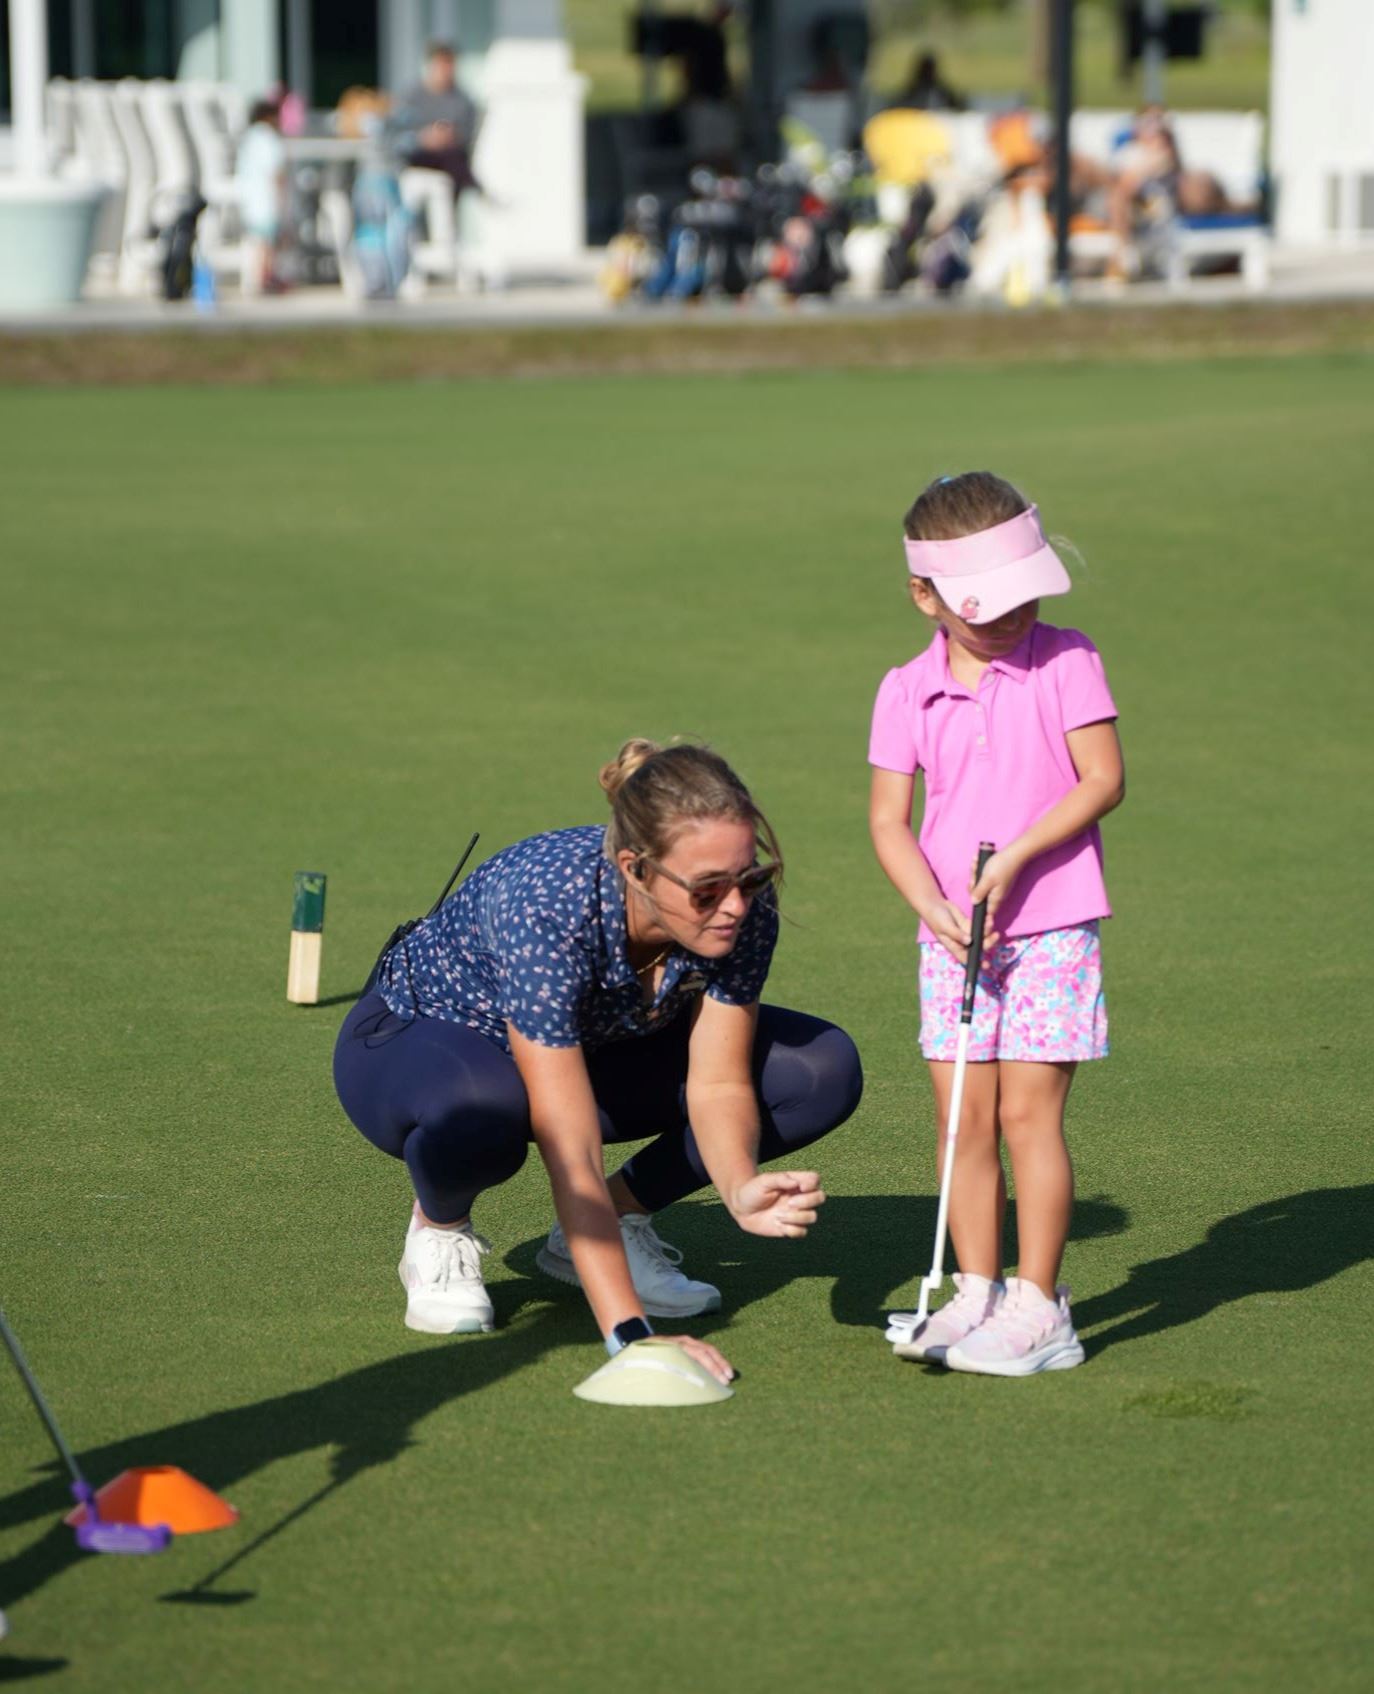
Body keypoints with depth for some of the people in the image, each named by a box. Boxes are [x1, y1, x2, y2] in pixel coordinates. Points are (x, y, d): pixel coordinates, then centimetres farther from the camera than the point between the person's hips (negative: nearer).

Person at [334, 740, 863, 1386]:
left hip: (590, 1046, 5)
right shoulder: (547, 906, -40)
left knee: (824, 1070, -15)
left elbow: (717, 1083, -18)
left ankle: (619, 1217, 3)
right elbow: (571, 1155, -42)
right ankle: (439, 1231, -7)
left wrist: (741, 1188, -39)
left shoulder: (742, 904, -25)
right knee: (482, 1110, -43)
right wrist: (629, 1334, -47)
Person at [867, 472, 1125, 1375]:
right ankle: (977, 1291, 14)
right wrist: (937, 910, -14)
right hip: (952, 933, 3)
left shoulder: (1067, 660, -5)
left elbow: (1103, 779, -9)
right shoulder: (908, 692, 2)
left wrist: (1014, 859, -16)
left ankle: (1038, 1306, 0)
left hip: (1051, 925, -3)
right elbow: (889, 819, 1)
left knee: (1028, 1113, -5)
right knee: (964, 1118, 4)